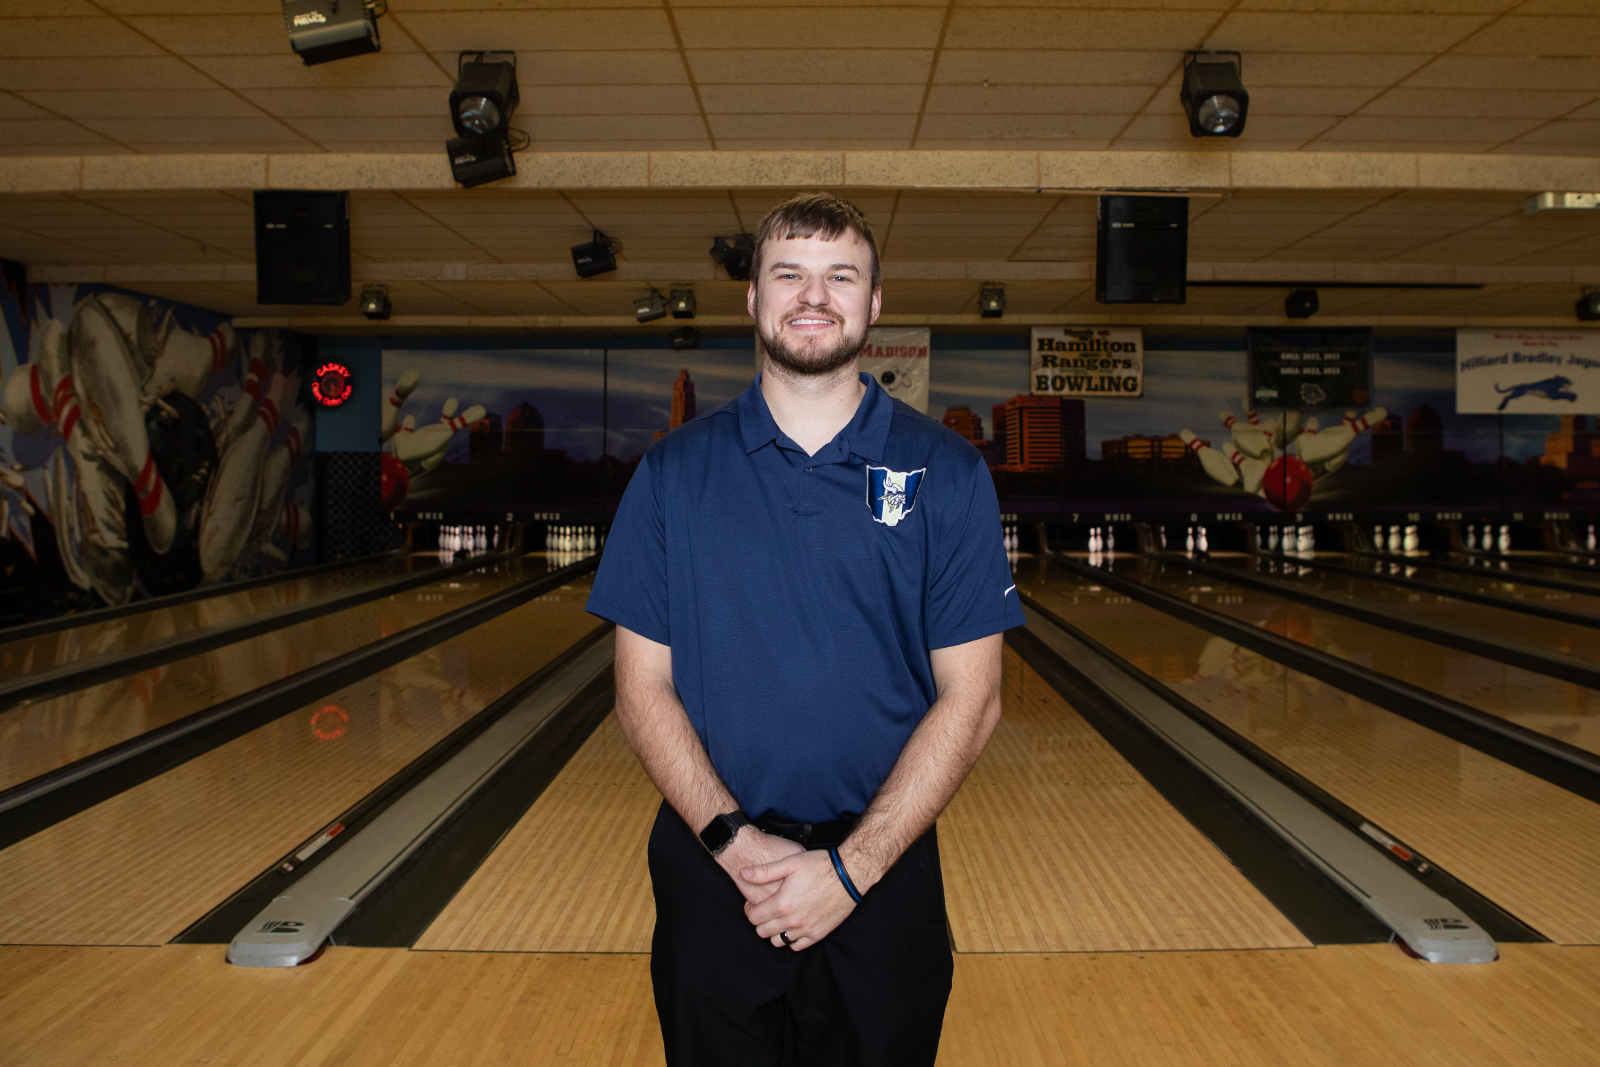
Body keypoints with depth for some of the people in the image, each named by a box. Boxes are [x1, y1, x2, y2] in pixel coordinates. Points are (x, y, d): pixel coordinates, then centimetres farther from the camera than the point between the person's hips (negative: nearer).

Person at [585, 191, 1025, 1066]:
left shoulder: (946, 475, -4)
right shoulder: (674, 472, -1)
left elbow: (969, 700, -6)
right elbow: (643, 687, -1)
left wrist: (851, 866, -13)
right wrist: (735, 842, -13)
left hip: (882, 879, 0)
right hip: (712, 873, 1)